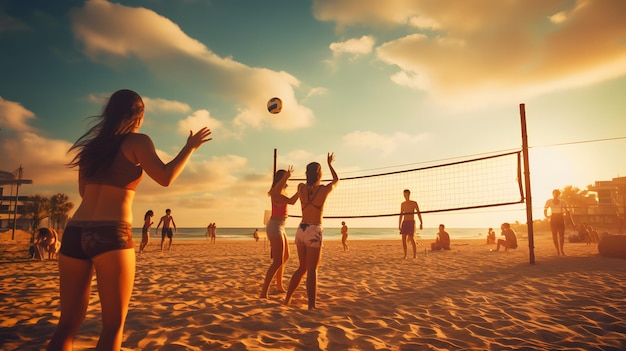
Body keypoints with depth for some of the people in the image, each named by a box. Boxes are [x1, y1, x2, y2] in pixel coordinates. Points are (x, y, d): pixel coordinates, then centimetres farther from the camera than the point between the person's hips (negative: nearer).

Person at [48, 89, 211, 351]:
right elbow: (165, 177, -8)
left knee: (69, 322, 13)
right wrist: (190, 147, 4)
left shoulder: (92, 145, 19)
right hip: (110, 234, -6)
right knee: (114, 322, 4)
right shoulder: (137, 141, 1)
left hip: (74, 232, 6)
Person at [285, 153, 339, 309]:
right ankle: (311, 306, 1)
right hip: (314, 231, -5)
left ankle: (287, 299, 24)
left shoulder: (301, 188, 1)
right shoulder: (324, 189, -8)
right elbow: (336, 180, 14)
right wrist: (330, 164, 27)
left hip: (301, 230, 5)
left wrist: (312, 169, 37)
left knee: (302, 268, 18)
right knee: (312, 270, -1)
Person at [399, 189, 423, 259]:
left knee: (412, 239, -10)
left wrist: (421, 223, -13)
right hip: (404, 223, 5)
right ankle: (405, 255, 7)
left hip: (411, 222, -5)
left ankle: (415, 256, 2)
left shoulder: (414, 203, -1)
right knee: (403, 240, -3)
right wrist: (399, 225, 12)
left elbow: (419, 213, -4)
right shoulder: (402, 204, 14)